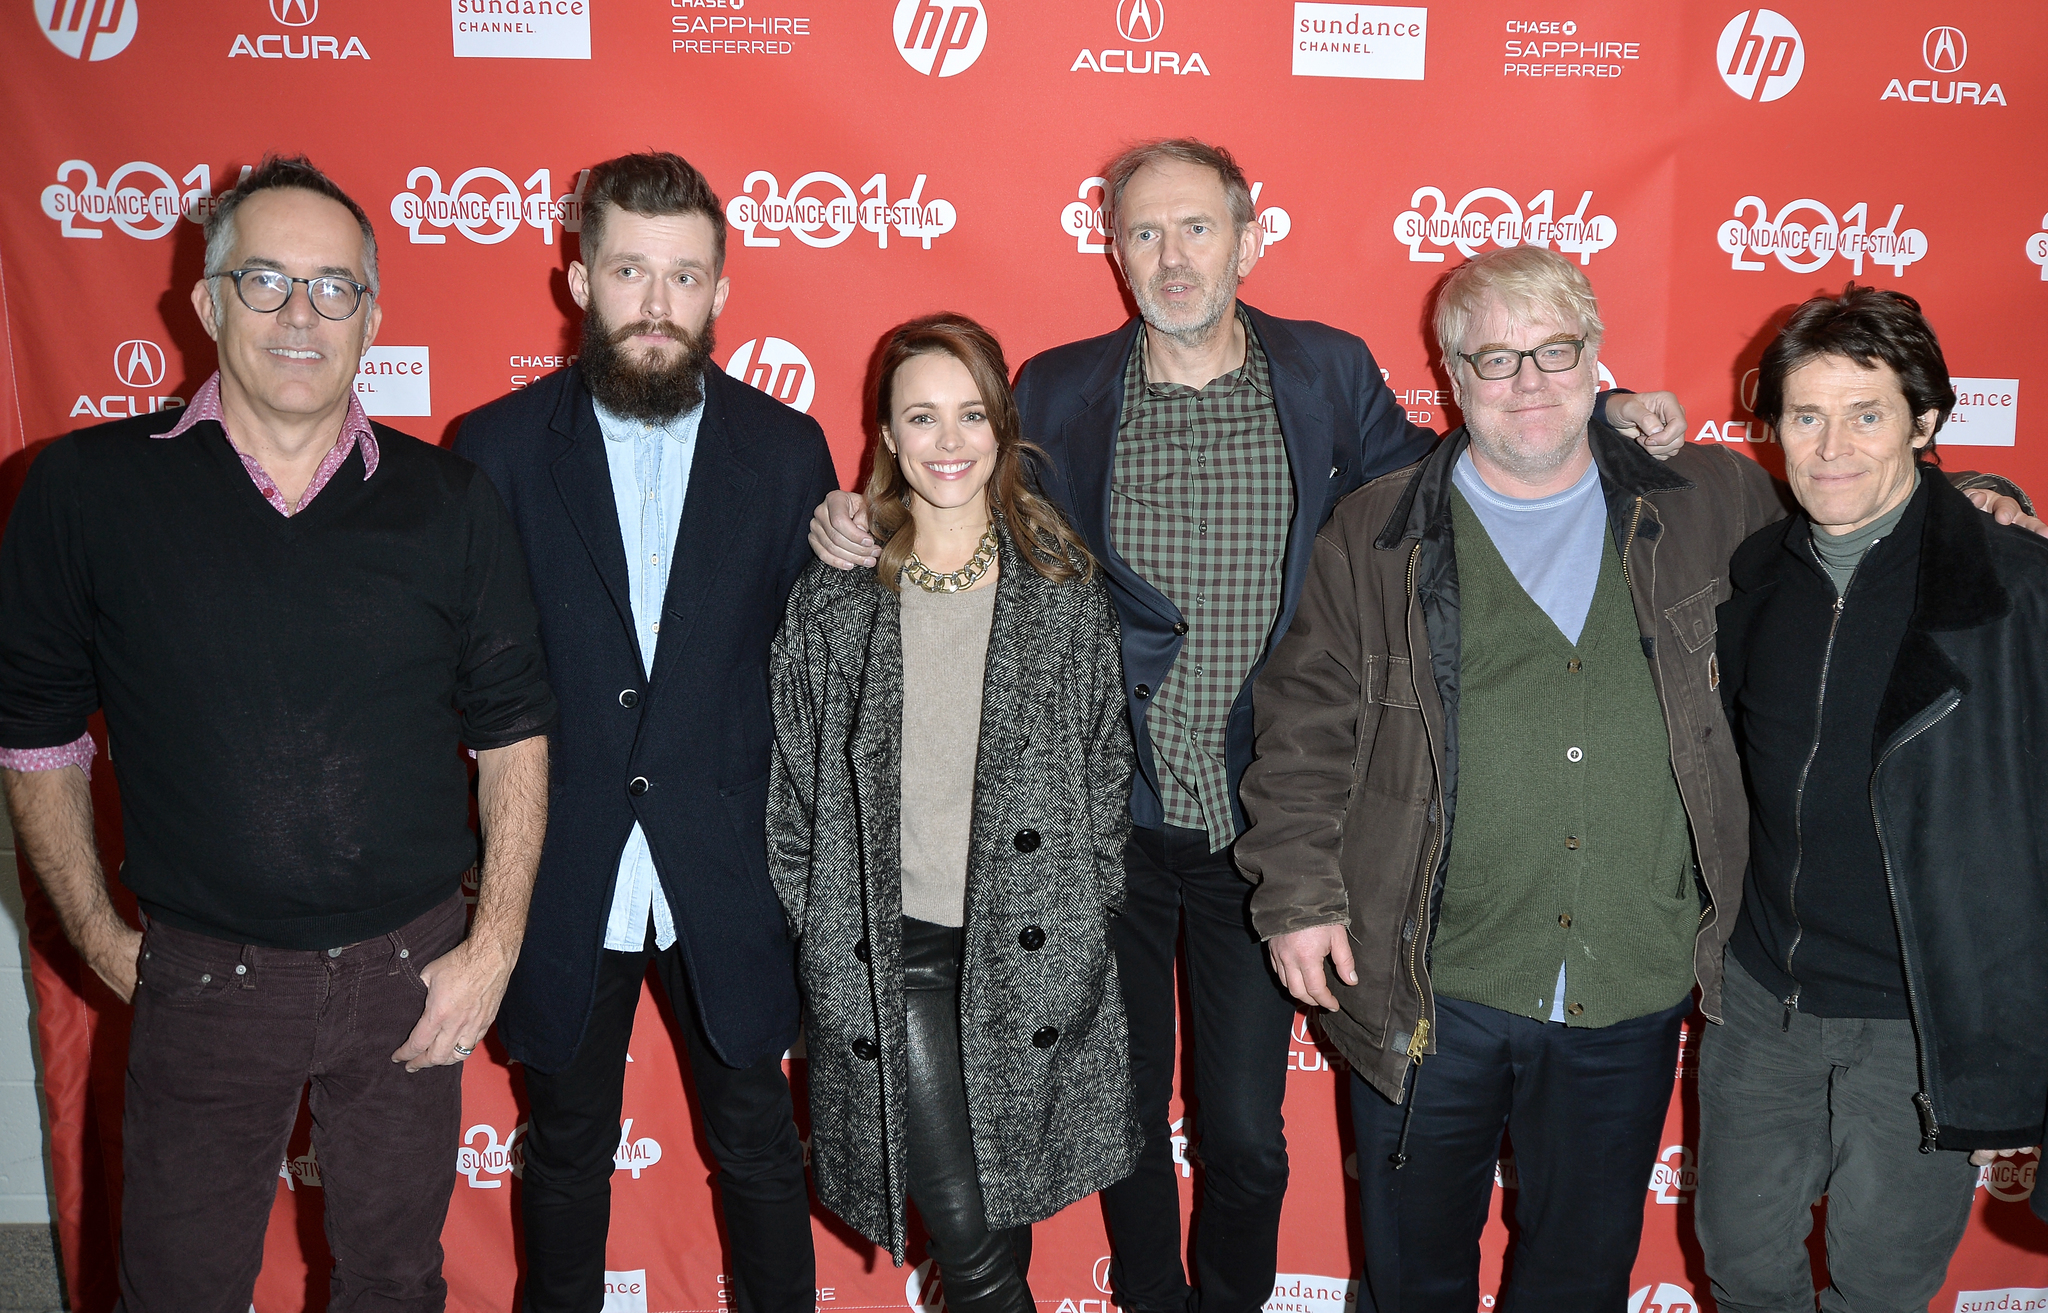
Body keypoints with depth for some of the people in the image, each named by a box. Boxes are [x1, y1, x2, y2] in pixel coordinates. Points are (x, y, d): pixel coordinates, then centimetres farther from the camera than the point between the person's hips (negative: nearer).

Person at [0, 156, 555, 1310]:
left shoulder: (447, 502, -4)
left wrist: (493, 951, -4)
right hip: (201, 982, 0)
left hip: (410, 973, 1)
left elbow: (513, 732, 0)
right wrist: (97, 936, 3)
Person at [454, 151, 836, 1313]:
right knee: (567, 1150, 19)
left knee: (757, 1146, 16)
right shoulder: (498, 448, -4)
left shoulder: (787, 451, -2)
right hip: (561, 875, 0)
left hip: (729, 871, 0)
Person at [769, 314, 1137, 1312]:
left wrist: (1086, 922, 1)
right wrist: (818, 937, 2)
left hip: (1032, 944, 1)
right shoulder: (834, 594, 1)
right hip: (884, 947, -1)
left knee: (1012, 1207, 12)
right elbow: (794, 782, 5)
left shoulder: (1065, 587, 2)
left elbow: (1108, 767, 6)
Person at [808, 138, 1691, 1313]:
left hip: (1261, 830, 0)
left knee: (1245, 1129, 13)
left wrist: (1600, 419, 2)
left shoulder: (1329, 373, -1)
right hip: (1110, 825, 1)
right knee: (1126, 1111, 19)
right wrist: (862, 533, -13)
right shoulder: (1059, 391, -2)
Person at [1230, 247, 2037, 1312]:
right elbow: (1305, 723, 0)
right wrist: (1298, 892, -6)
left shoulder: (1711, 506, 3)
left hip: (1635, 993, 2)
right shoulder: (1377, 537, -2)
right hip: (1429, 993, -1)